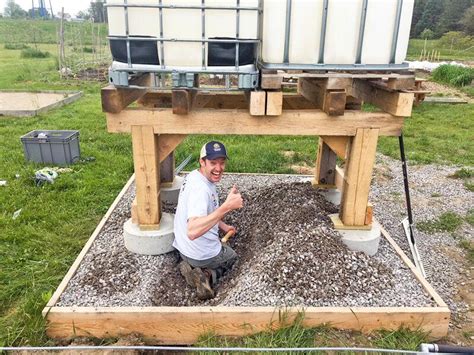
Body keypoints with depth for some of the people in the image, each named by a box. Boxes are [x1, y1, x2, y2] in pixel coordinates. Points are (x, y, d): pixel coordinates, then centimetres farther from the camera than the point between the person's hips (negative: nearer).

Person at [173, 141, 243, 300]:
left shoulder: (195, 175, -2)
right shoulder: (200, 189, -33)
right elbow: (192, 231, -48)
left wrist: (223, 226, 15)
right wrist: (227, 207, -52)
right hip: (202, 254, -7)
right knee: (231, 256, 25)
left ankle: (191, 267, 12)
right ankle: (208, 275, 0)